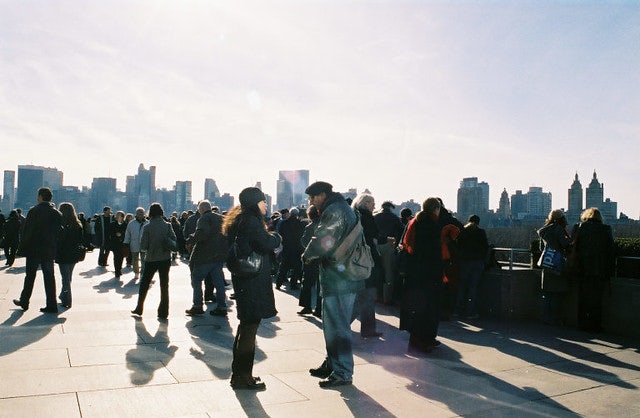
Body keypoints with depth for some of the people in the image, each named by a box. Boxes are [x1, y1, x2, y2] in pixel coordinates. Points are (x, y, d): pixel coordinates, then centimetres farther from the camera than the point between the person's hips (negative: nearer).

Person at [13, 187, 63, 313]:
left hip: (34, 250, -3)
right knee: (49, 277, 5)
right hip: (49, 251, 3)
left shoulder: (34, 211, -9)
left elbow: (27, 232, -9)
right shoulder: (58, 214, 2)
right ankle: (51, 306, 4)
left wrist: (22, 249, -3)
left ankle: (24, 302, 25)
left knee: (30, 277, 11)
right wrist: (54, 249, 11)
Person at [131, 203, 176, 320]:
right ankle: (163, 312, 9)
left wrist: (149, 249, 12)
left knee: (144, 285, 16)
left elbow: (143, 247, -9)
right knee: (164, 286, 9)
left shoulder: (147, 227, -9)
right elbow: (174, 241, -7)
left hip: (151, 260, -1)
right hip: (165, 259, 1)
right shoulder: (167, 225, -5)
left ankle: (139, 309, 25)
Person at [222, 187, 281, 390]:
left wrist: (270, 237, 5)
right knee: (250, 327, -2)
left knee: (246, 325, 18)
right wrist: (276, 236, -4)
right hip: (253, 281, -11)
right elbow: (268, 244, -24)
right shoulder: (251, 221, -16)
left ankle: (239, 373, 28)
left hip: (244, 279, 11)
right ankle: (242, 377, 7)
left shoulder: (240, 221, 15)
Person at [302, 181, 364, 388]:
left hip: (339, 280, -11)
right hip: (338, 278, 11)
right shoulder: (340, 208, 19)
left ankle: (342, 373, 6)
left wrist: (307, 255, -6)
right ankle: (332, 365, 32)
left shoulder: (335, 211, -15)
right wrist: (312, 254, 4)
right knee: (332, 324, 19)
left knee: (337, 327, -3)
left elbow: (322, 241, -23)